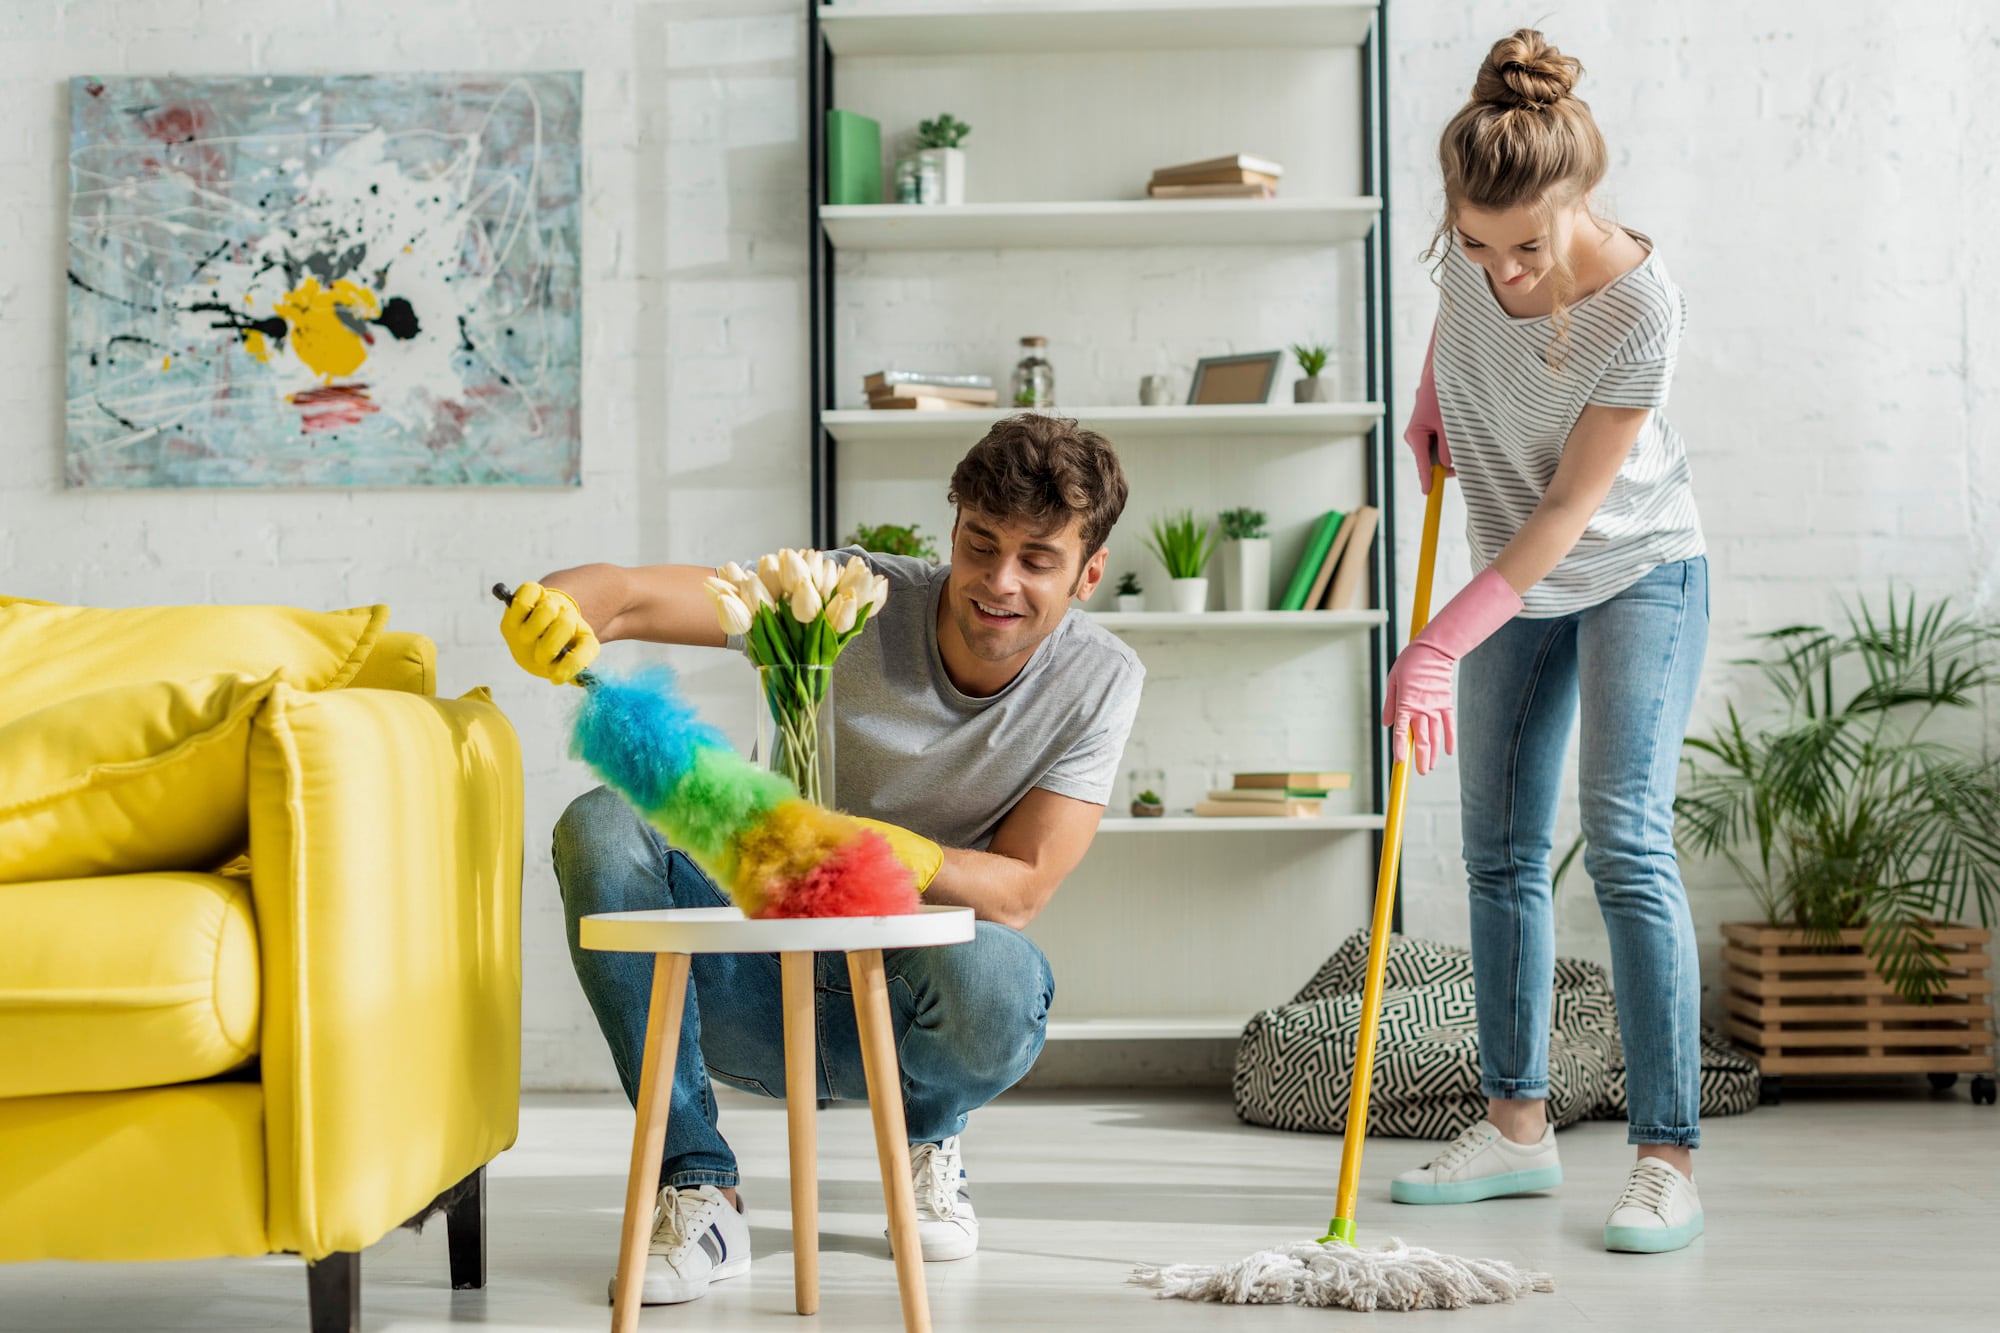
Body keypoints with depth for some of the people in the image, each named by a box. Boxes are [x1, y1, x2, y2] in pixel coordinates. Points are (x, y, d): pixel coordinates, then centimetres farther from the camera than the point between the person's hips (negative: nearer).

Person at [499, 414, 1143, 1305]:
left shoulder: (1099, 681, -7)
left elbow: (1022, 889, -12)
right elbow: (632, 598, -23)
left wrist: (910, 856, -34)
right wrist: (554, 610, -48)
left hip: (901, 1014, 0)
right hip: (758, 991, 1)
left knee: (991, 977, -37)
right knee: (600, 827, -25)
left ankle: (928, 1134, 3)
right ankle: (698, 1192, -19)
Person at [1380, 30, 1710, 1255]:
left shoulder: (1640, 304, -29)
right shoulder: (1473, 248, -14)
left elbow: (1567, 513, -26)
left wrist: (1439, 649, -27)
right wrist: (1431, 407, 1)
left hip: (1636, 572, -6)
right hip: (1516, 581, 6)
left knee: (1628, 841, -16)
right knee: (1501, 851, 6)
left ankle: (1669, 1159, -13)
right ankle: (1518, 1123, 16)